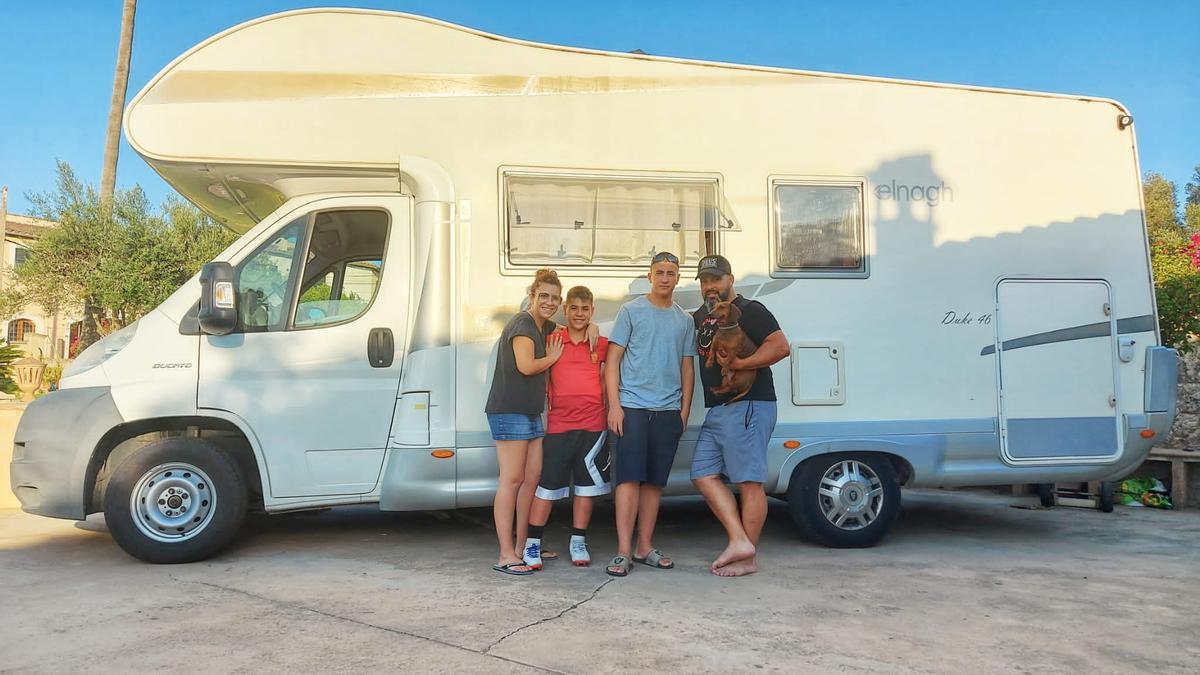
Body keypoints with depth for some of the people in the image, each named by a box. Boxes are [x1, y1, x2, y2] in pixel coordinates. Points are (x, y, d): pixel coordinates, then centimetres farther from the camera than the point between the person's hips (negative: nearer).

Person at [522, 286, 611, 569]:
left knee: (586, 484, 10)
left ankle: (578, 542, 23)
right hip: (558, 424, -2)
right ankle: (532, 544, 9)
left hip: (593, 423, 2)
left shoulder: (601, 344, 8)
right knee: (547, 484, -1)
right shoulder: (552, 340, 3)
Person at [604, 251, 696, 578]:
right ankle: (624, 551, -3)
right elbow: (613, 360, 0)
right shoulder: (631, 311, 3)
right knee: (629, 477, -7)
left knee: (655, 481, 8)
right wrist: (614, 405, -8)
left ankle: (645, 547, 17)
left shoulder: (685, 319, 15)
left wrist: (685, 410, 9)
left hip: (669, 410, 4)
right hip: (633, 406, -4)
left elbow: (687, 368, 17)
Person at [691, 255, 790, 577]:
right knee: (704, 474, 4)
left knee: (749, 482, -5)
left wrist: (739, 364, -19)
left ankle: (749, 559, 1)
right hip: (715, 411, 9)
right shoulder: (700, 317, 19)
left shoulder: (750, 311, -5)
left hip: (748, 408, -9)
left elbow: (781, 347, -15)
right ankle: (739, 542, 5)